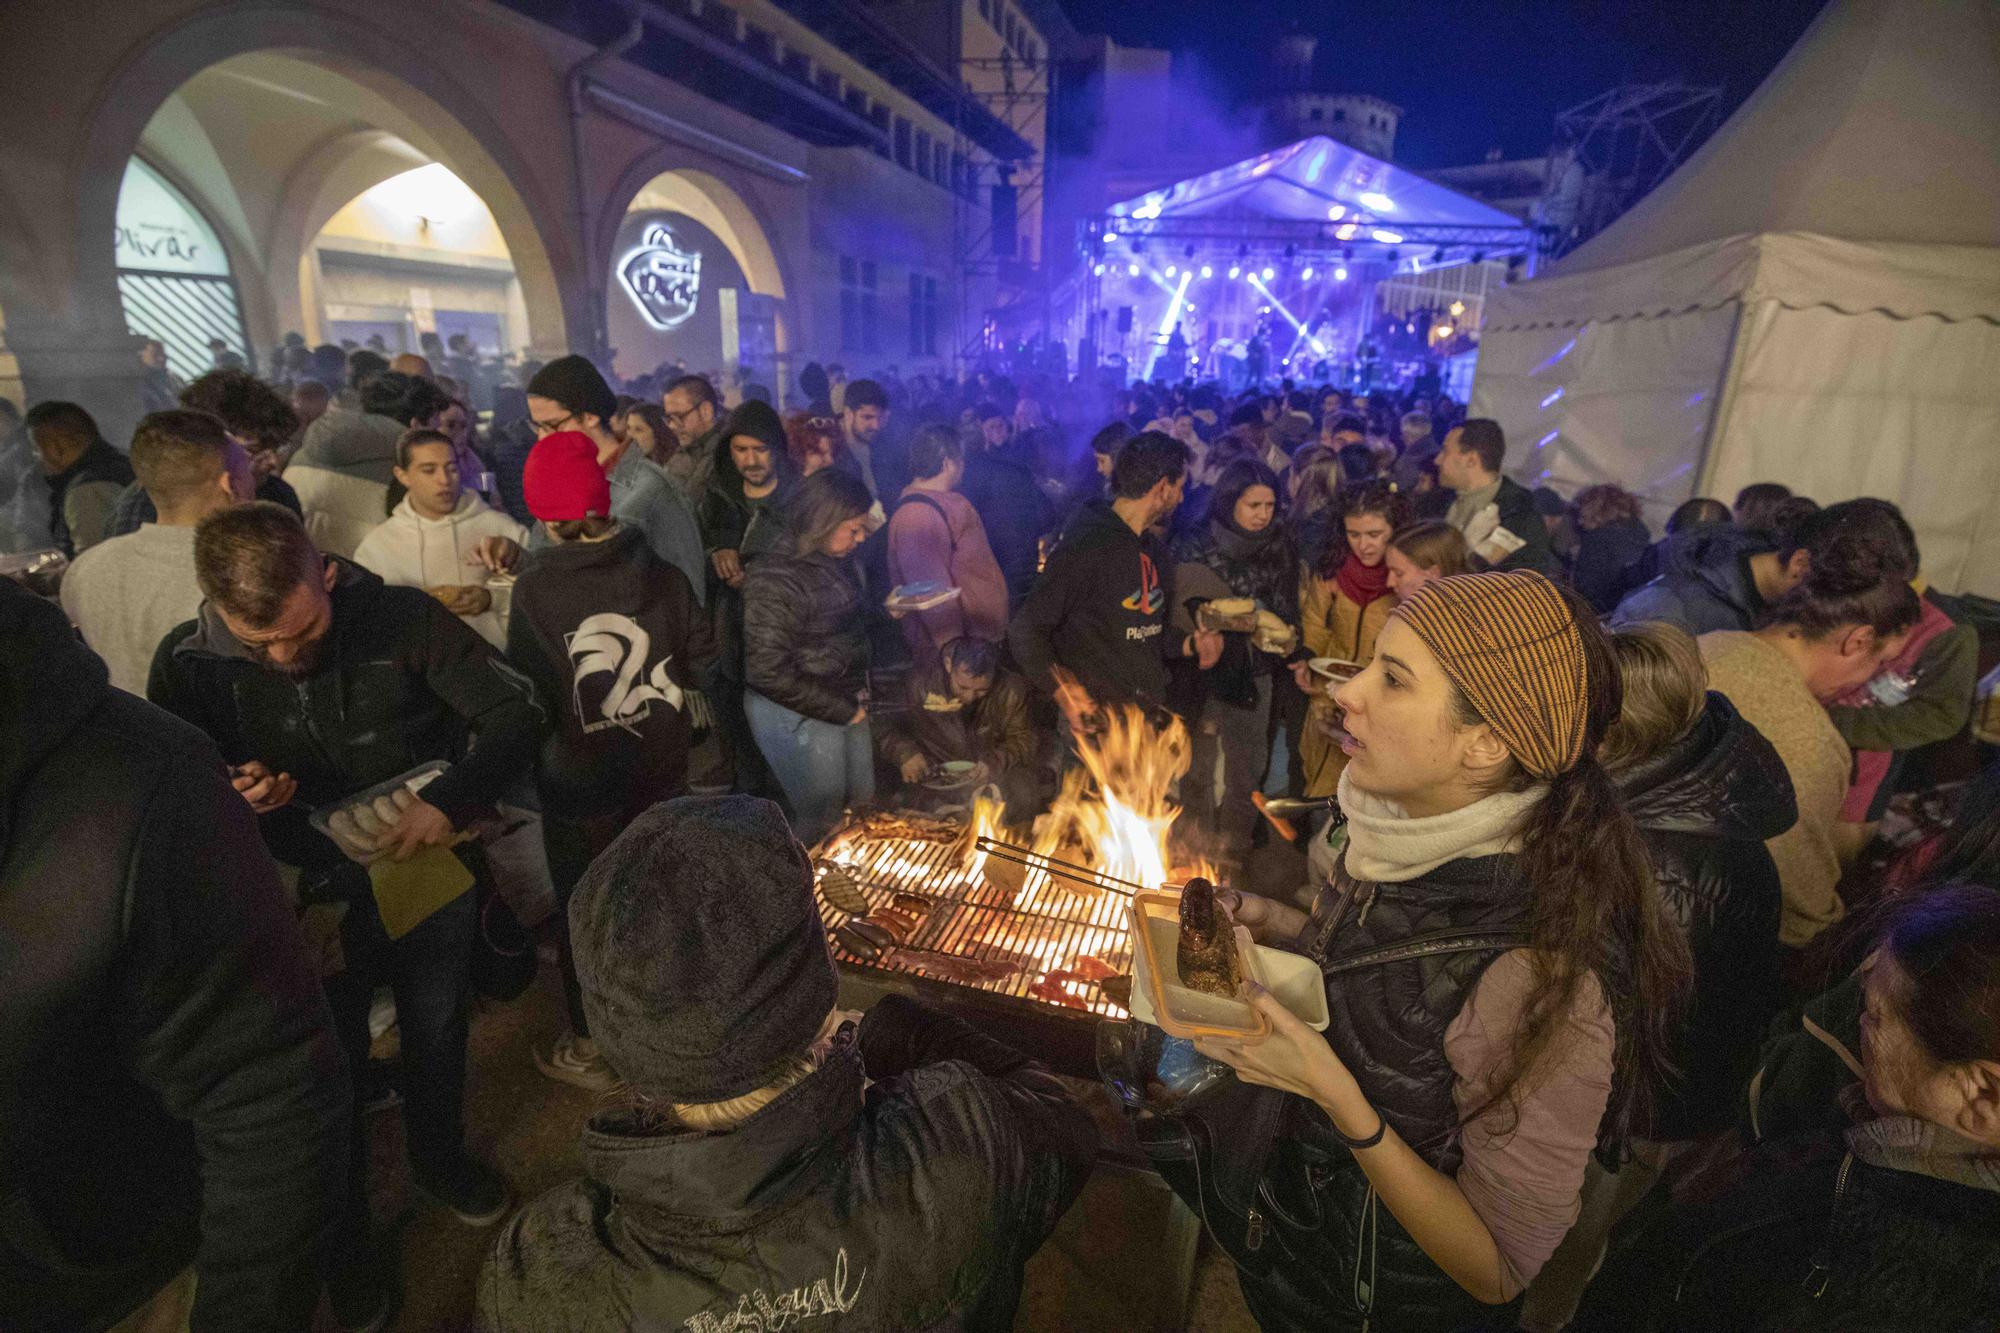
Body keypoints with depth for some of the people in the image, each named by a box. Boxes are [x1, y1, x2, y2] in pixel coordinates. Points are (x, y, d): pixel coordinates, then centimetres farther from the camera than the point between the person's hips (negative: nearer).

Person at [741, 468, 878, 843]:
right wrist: (842, 711, -16)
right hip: (799, 715, -8)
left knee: (863, 805, 18)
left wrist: (859, 689, 4)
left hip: (847, 704, 8)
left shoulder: (837, 562, 1)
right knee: (821, 820, 5)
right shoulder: (775, 580, -22)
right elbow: (769, 673, -23)